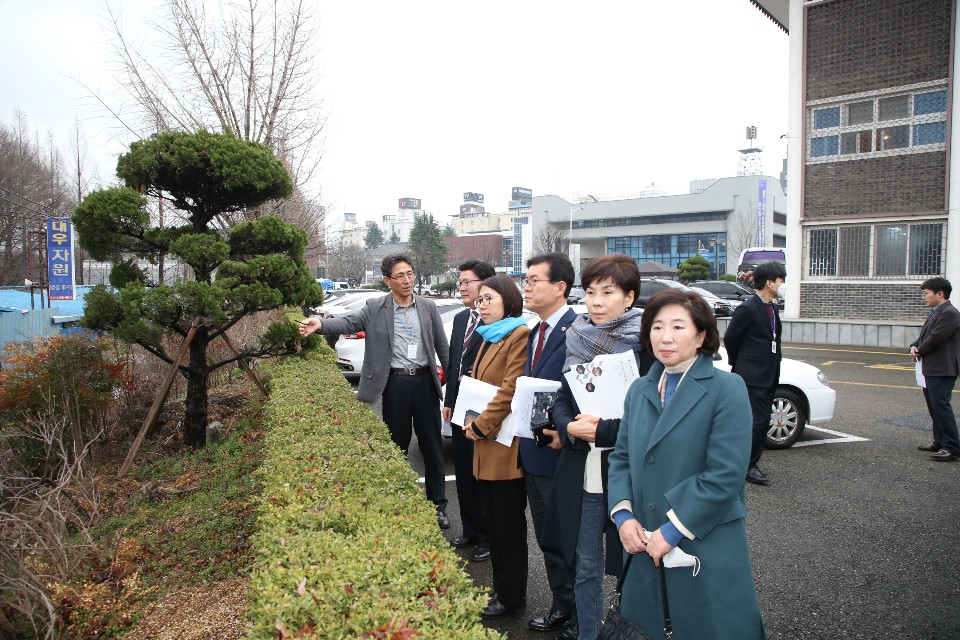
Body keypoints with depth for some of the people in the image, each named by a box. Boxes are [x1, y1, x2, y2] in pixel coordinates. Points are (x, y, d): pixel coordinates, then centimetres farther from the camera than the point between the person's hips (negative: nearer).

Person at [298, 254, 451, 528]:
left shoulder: (428, 307, 5)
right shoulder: (375, 308, 0)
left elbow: (443, 347, 7)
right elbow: (348, 322, -13)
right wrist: (320, 323, -32)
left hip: (424, 381, 1)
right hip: (395, 384, -1)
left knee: (432, 446, 9)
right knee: (397, 446, 11)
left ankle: (438, 505, 23)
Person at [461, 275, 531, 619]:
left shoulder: (520, 336, -14)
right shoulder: (489, 338, 16)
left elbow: (510, 390, -20)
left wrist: (481, 425, -13)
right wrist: (472, 421, 5)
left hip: (506, 446, -9)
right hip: (485, 446, 9)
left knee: (508, 523, 5)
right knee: (492, 520, 16)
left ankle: (511, 596, 20)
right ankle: (500, 587, 30)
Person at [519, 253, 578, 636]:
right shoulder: (535, 331, 10)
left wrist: (564, 433, -25)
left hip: (559, 453, -9)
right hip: (534, 453, 9)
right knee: (547, 537, 21)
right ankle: (561, 606, 39)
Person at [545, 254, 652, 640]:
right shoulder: (579, 340, 5)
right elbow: (561, 399, 9)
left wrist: (602, 429, -17)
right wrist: (571, 428, -10)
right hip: (581, 473, 5)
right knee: (585, 567, 16)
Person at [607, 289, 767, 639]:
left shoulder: (727, 389, -10)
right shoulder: (639, 390, 9)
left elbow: (725, 476, -17)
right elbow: (621, 457, 10)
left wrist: (672, 531, -17)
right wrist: (623, 515, -6)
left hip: (707, 550, -5)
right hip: (644, 546, 5)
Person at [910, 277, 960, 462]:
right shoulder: (935, 313, 17)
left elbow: (935, 339, -21)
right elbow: (924, 335, 17)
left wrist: (919, 351, -7)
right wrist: (914, 346, -2)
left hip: (942, 370, -10)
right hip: (931, 369, 10)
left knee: (941, 406, -10)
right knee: (934, 407, 16)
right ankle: (940, 442, 26)